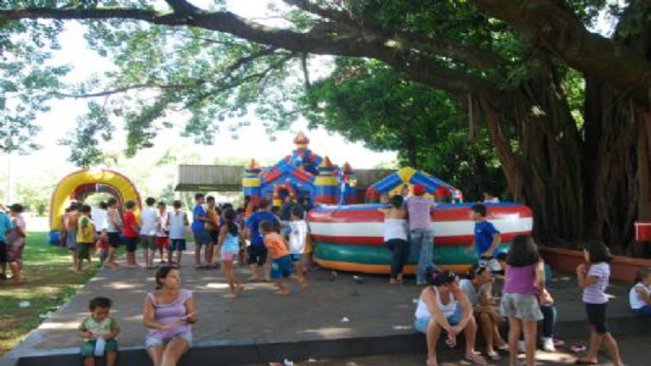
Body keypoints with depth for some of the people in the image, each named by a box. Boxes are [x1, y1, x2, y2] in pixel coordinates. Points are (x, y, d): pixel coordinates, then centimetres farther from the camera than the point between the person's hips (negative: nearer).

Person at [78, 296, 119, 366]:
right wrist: (85, 334, -15)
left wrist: (111, 335, -17)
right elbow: (80, 332, 7)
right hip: (91, 342, 0)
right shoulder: (86, 320, 0)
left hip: (106, 341, 0)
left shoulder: (110, 320, -1)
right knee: (87, 351, -30)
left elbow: (116, 330, 4)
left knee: (112, 344, -32)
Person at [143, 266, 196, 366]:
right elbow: (146, 321, -9)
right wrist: (162, 326, -30)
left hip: (180, 334, 0)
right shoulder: (152, 297, 2)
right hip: (157, 335, 1)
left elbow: (194, 319, 2)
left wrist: (189, 318, -23)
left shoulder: (186, 295, 3)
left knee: (170, 354, -34)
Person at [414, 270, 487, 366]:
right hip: (424, 321, -5)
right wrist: (450, 331, -55)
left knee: (469, 318, -18)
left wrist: (459, 326, -45)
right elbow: (436, 313, -46)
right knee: (436, 320, -40)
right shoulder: (429, 292, -31)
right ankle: (431, 357, -26)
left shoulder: (456, 291, -16)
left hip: (447, 318, 5)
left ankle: (470, 352, 1)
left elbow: (468, 308, -28)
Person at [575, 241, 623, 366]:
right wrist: (584, 271, 0)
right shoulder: (601, 265, 7)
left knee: (604, 333, -3)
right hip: (594, 302, 10)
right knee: (595, 329, 20)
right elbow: (588, 281, 14)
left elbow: (583, 284, -23)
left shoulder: (598, 268, -26)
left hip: (596, 303, -10)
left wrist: (580, 271, -10)